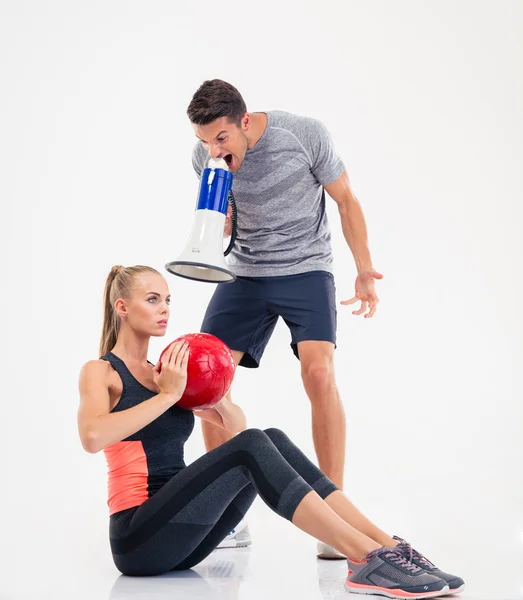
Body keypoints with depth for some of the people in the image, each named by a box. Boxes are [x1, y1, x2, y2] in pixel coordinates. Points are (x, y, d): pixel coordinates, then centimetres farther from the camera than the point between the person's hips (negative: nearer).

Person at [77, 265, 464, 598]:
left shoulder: (160, 373, 18)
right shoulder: (100, 371, -2)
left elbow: (237, 426, 21)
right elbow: (92, 437, -26)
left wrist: (217, 399, -1)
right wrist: (168, 395, -21)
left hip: (178, 538, 7)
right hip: (138, 538, -7)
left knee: (272, 440, -14)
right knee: (251, 448, -27)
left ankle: (389, 549, -23)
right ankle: (368, 559, -32)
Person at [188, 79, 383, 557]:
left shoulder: (305, 135, -15)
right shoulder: (205, 157, -6)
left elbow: (346, 200, -3)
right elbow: (223, 230, 5)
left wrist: (364, 269, -4)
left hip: (306, 270, -3)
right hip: (244, 275, 4)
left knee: (319, 372, -25)